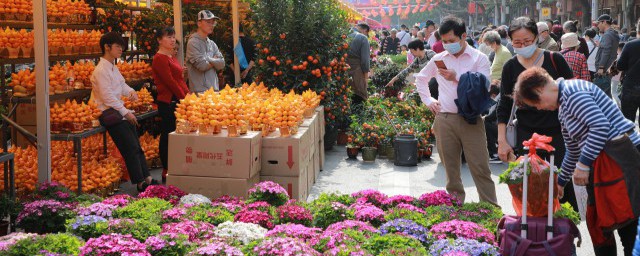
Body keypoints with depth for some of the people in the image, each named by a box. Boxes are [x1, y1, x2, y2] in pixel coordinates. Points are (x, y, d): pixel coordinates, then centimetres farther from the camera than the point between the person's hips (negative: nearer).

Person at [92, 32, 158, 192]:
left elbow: (122, 85, 21)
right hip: (108, 112, -10)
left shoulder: (113, 68, 15)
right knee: (130, 148, -10)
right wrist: (125, 112, -18)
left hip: (119, 111, 10)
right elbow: (107, 96, -19)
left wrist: (130, 92, -4)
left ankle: (147, 178, 13)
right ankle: (141, 183, -5)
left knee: (136, 147, 9)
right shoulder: (101, 70, -15)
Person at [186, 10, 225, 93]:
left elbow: (221, 64, 6)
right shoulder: (193, 42, -6)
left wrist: (208, 59, -7)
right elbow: (202, 65, -15)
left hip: (214, 88, 7)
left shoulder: (212, 43, 15)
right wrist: (214, 60, 1)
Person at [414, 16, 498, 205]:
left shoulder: (479, 58, 1)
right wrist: (428, 100, 15)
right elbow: (421, 78, 26)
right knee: (451, 168, 10)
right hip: (444, 120, 3)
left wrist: (457, 78, -18)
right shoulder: (439, 59, 12)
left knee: (480, 168, -5)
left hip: (471, 119, -3)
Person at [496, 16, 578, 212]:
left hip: (558, 133, -1)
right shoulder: (510, 67, 2)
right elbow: (504, 106, 6)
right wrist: (502, 141, 1)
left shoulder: (554, 60, -2)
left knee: (563, 183, 1)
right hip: (527, 135, 1)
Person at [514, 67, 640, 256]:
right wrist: (560, 181, 34)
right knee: (598, 220, 14)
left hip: (618, 155, -10)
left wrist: (584, 163, -19)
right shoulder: (563, 110, 19)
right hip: (601, 160, 10)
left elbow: (601, 125, -22)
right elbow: (573, 151, 28)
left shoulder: (572, 91, -12)